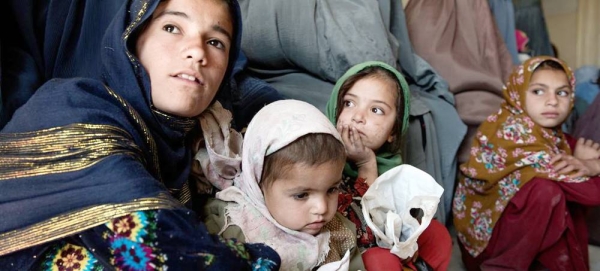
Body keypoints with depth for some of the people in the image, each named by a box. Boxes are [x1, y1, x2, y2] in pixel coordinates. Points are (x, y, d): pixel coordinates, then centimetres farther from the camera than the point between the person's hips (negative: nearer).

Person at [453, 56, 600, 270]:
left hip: (517, 218, 8)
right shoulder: (513, 130, -24)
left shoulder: (550, 132, 2)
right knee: (546, 191, -28)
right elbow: (560, 174, -25)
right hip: (484, 228, -8)